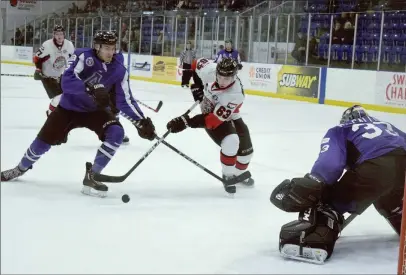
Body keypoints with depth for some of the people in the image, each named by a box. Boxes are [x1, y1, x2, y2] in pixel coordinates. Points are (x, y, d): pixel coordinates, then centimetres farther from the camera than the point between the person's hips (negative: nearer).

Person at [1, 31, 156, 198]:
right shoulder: (83, 56, -21)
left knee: (116, 133, -24)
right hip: (69, 107, -2)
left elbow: (125, 101, -10)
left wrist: (141, 121, -23)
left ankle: (91, 177, -13)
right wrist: (92, 89, -48)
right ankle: (21, 168, 35)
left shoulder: (119, 71, -11)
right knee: (44, 140, 2)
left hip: (96, 110, 2)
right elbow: (67, 82, -34)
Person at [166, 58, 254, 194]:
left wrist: (187, 122, -46)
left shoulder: (235, 94, -38)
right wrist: (196, 84, -12)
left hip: (229, 117, 1)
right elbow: (199, 63, -4)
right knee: (231, 143, -25)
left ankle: (239, 174, 42)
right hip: (209, 110, 0)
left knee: (246, 150, 8)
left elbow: (216, 119, -40)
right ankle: (227, 176, -2)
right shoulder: (210, 70, -31)